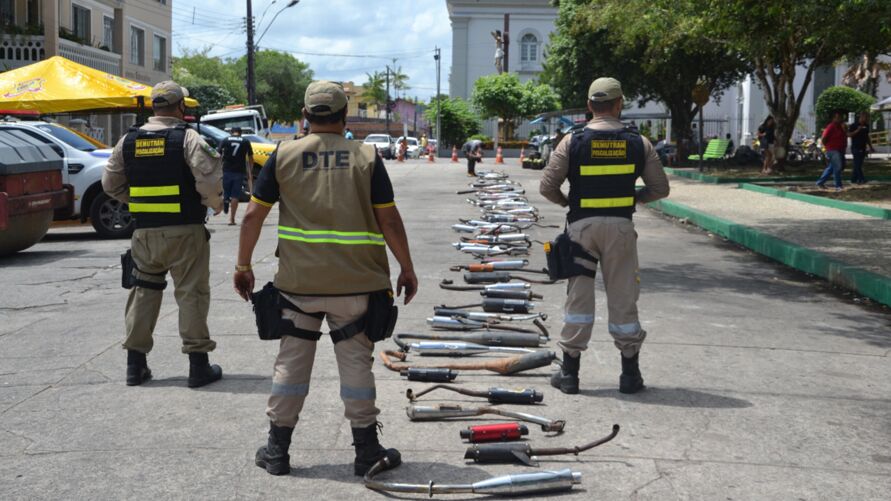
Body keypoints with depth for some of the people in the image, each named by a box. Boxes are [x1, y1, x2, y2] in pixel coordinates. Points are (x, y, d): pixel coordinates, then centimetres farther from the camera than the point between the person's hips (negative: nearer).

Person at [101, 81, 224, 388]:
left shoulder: (128, 141, 7)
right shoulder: (187, 138, -9)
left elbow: (111, 184, 11)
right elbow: (209, 178, -19)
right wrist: (215, 204, -2)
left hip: (144, 232, 5)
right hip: (184, 231, -5)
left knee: (143, 292, 15)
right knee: (191, 294, 3)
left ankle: (135, 365, 19)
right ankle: (198, 365, 6)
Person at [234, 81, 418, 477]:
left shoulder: (284, 156, 0)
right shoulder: (366, 158, -2)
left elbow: (253, 215, 1)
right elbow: (390, 221, -3)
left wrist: (243, 266, 11)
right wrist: (407, 269, 7)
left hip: (297, 282, 1)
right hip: (355, 283, -1)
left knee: (291, 362, 11)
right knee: (356, 363, 8)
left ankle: (277, 450, 18)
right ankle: (366, 450, 15)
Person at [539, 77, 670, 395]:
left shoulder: (573, 141, -3)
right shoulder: (638, 143, 0)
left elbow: (547, 186, -6)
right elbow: (660, 188, 4)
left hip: (582, 225, 0)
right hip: (620, 226, 0)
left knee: (579, 295, 6)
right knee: (623, 298, 8)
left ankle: (570, 372, 9)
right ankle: (630, 373, 15)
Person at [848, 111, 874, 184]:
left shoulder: (866, 126, 12)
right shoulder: (854, 125, -7)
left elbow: (867, 137, 21)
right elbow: (849, 135, -12)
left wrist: (870, 147, 20)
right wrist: (857, 130, -23)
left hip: (863, 148, 7)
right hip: (856, 148, -7)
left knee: (858, 164, 7)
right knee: (857, 164, -10)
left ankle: (853, 179, 12)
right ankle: (861, 179, -14)